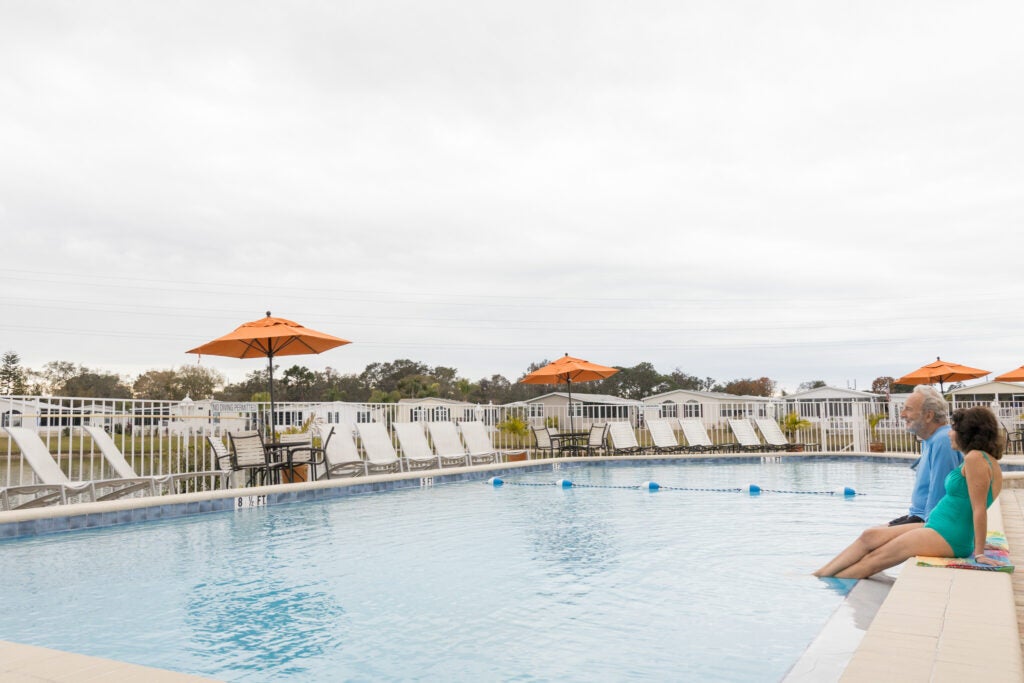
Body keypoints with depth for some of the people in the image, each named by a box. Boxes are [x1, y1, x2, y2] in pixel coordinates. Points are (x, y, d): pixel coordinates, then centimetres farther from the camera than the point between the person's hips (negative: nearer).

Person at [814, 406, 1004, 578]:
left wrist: (979, 553, -19)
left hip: (948, 537, -10)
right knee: (870, 536, 7)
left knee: (874, 559, -4)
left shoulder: (975, 458, -17)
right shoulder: (987, 460, 13)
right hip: (937, 528, 10)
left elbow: (979, 509, -20)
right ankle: (819, 574, 10)